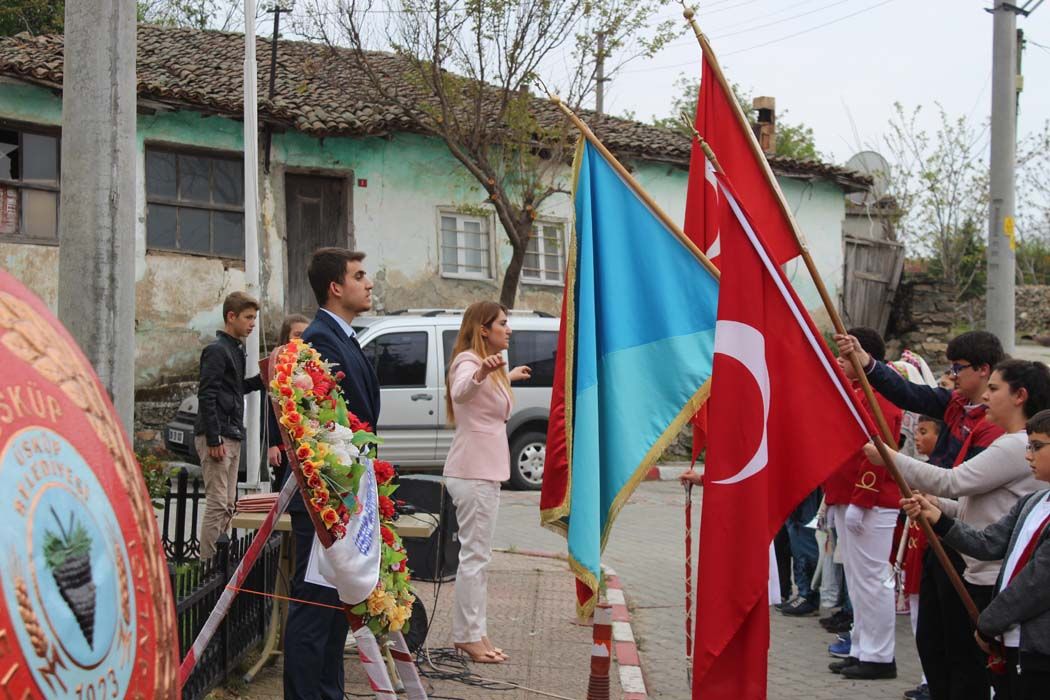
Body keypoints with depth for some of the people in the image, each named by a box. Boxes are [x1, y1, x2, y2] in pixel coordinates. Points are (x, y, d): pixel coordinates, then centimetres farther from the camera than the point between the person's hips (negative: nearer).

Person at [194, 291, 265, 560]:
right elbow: (207, 396, -16)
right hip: (218, 437, -10)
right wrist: (213, 440, -20)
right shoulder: (216, 350, -10)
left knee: (227, 506, 11)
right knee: (217, 505, -10)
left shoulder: (237, 349, 19)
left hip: (232, 437, 10)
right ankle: (208, 563, -8)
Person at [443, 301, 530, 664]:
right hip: (474, 471, -11)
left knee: (477, 555, 13)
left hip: (483, 470, 11)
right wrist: (481, 373, -59)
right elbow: (461, 392, -39)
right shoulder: (468, 361, -14)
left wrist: (508, 376, 50)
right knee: (475, 555, -8)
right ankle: (468, 636, -4)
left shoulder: (485, 364, 18)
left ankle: (474, 633, 19)